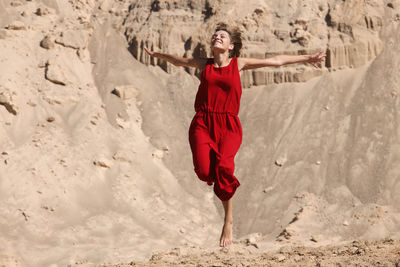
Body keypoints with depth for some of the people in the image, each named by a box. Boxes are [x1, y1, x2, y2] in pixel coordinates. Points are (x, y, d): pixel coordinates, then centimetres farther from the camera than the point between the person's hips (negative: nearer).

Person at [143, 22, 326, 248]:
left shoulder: (239, 64, 9)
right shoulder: (204, 64, 14)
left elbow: (276, 61, 15)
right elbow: (178, 60, 33)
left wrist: (306, 58, 17)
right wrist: (155, 54, 46)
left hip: (228, 125, -1)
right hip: (203, 123, 1)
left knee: (223, 167, -24)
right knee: (204, 171, -21)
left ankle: (228, 220, -7)